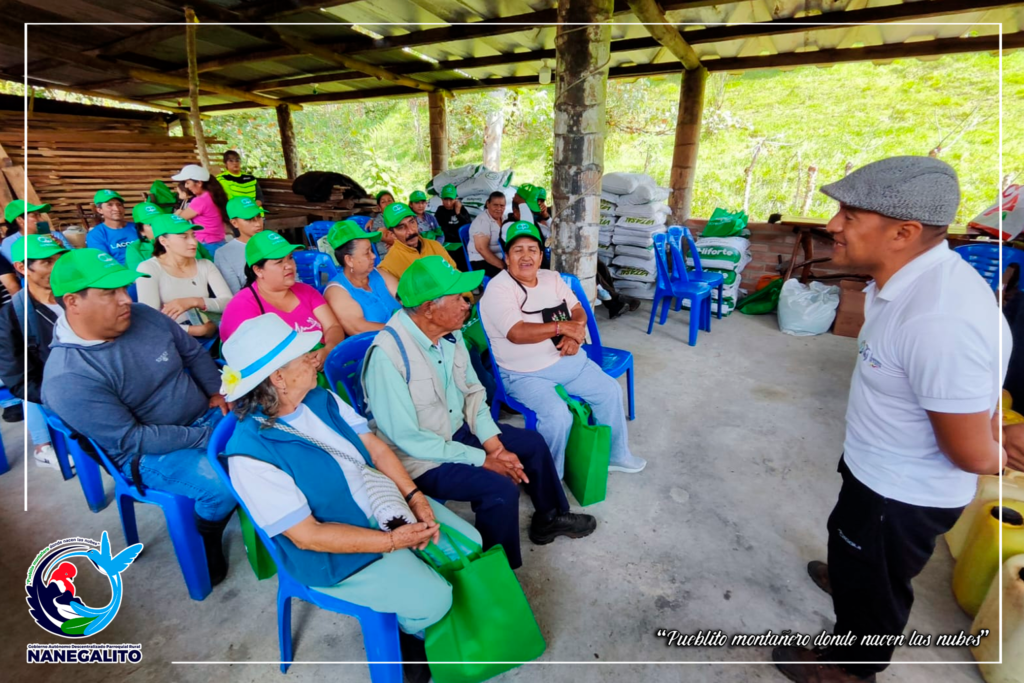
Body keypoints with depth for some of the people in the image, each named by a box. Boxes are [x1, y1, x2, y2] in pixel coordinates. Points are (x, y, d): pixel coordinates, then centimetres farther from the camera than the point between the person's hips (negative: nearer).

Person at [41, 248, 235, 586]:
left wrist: (218, 392, -3)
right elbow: (131, 439, -22)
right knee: (223, 484, -29)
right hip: (147, 453, -6)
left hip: (207, 416, 7)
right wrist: (204, 437, -23)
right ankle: (205, 542, 4)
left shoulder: (144, 316, -5)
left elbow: (195, 353, 10)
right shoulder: (67, 377, -21)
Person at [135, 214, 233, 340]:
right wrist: (199, 330, -20)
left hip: (212, 337, 2)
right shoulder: (149, 268, -2)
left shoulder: (205, 265, 9)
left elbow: (229, 302, -3)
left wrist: (194, 302, -19)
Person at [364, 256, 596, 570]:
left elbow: (473, 391, 2)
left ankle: (550, 518, 34)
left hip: (458, 430, 8)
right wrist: (482, 459, -22)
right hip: (420, 458, -8)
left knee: (532, 443, 10)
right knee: (501, 489, -24)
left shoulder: (450, 333, -7)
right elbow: (408, 438, -27)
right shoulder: (387, 355, -29)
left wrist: (495, 445, -10)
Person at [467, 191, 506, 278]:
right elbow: (482, 248, -22)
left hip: (502, 258, 7)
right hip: (483, 261, -7)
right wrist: (503, 266, -25)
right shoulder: (482, 221, -12)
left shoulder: (504, 218, 9)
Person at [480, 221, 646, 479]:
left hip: (567, 360, 7)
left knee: (610, 390, 3)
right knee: (558, 414, -27)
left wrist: (574, 336, -18)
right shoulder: (498, 289, -16)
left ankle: (615, 454, 25)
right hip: (525, 374, -7)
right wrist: (561, 326, -23)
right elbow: (516, 333, -28)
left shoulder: (552, 278, 6)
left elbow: (578, 312, 4)